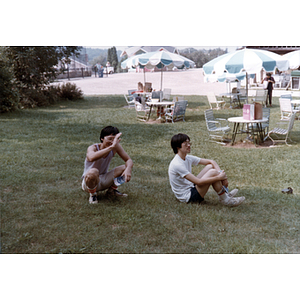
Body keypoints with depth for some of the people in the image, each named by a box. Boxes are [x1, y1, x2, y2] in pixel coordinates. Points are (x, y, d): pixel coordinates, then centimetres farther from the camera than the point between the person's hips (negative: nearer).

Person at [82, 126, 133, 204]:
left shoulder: (116, 146, -11)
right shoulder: (93, 148, -26)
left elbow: (129, 160, -8)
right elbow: (91, 158, -51)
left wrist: (128, 169, -32)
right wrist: (111, 147, -55)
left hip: (104, 180, 6)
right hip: (89, 182, -5)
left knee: (126, 168, -13)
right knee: (93, 172, -40)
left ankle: (111, 190, 11)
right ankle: (92, 194, -8)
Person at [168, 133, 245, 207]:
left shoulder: (187, 158, 3)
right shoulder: (177, 164, -24)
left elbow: (211, 161, 6)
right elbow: (198, 182, -28)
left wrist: (220, 173, -11)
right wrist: (218, 177, -24)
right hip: (187, 198, -9)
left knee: (210, 166, 2)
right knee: (213, 172, -19)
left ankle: (225, 193, 2)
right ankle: (225, 200, -7)